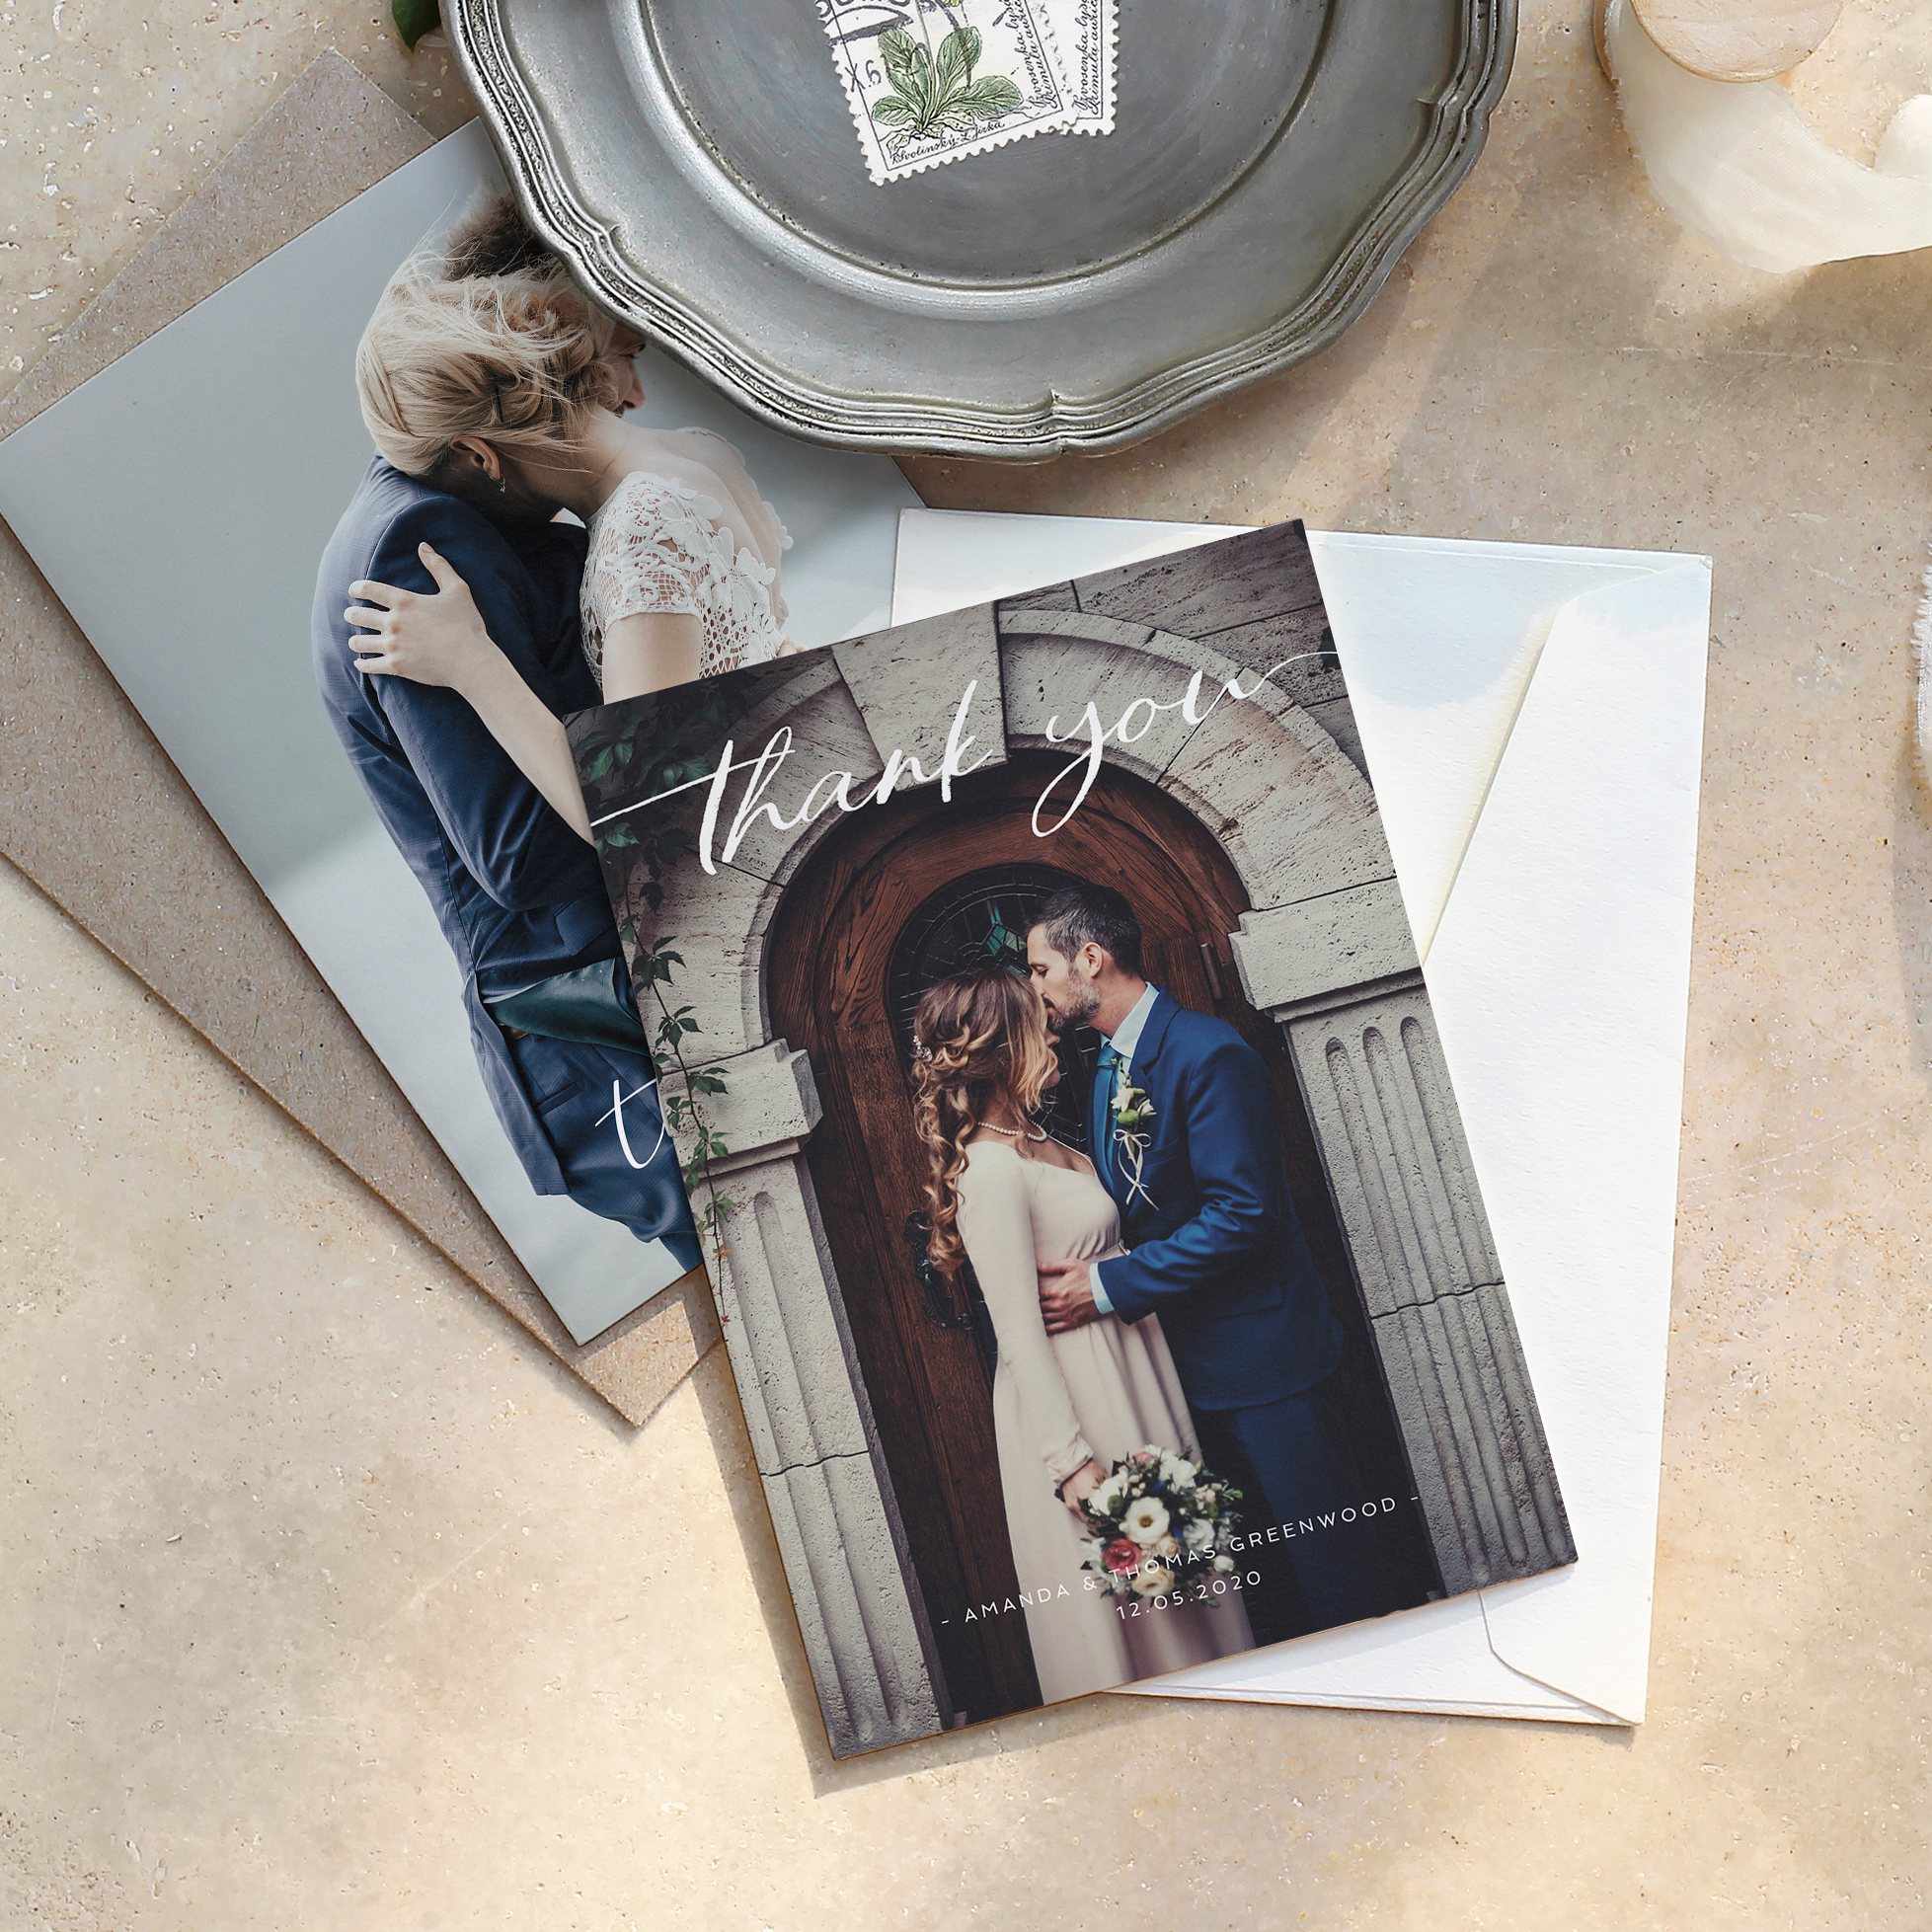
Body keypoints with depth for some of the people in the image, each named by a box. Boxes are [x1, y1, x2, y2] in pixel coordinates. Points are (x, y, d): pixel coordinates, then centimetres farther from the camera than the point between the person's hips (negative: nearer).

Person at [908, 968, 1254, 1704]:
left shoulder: (1037, 1144, 9)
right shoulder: (992, 1170, -20)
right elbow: (1019, 1335, -22)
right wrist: (1071, 1460, -23)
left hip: (1126, 1375, 10)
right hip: (1077, 1396, -10)